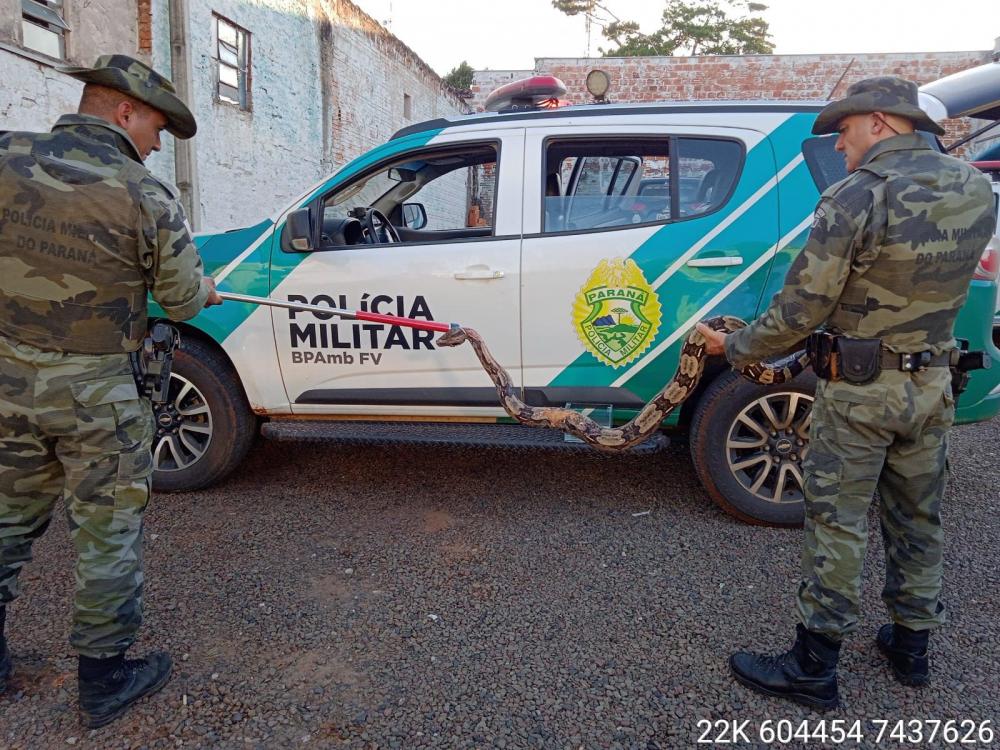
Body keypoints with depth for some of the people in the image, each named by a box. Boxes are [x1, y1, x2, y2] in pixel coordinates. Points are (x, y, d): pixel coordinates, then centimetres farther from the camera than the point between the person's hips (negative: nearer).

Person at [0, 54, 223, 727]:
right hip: (94, 395, -5)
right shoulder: (147, 198, -14)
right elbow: (183, 300, -5)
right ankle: (104, 681, 23)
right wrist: (206, 290, 17)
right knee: (109, 533, 9)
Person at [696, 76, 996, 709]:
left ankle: (814, 668, 15)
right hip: (933, 387, 7)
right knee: (918, 519, 19)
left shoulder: (857, 196, -18)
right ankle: (911, 646, 35)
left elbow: (800, 310, -17)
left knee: (838, 526, 3)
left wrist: (735, 348, -4)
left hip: (859, 393, -6)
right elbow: (946, 279, 11)